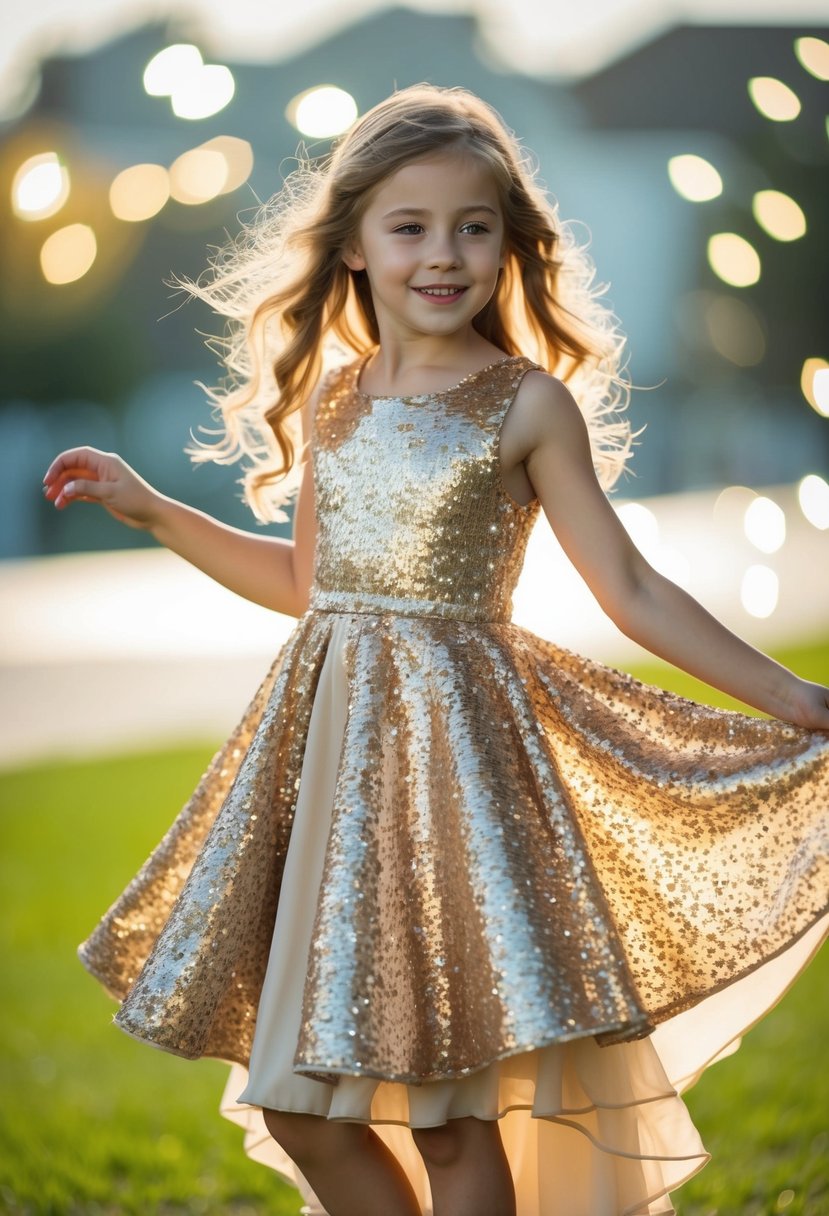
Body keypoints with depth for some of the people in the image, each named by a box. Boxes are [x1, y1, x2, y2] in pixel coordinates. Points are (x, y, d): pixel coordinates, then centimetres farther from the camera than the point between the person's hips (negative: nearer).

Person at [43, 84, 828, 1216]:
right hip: (325, 740, 5)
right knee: (296, 1099, 6)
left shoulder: (528, 403, -4)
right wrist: (148, 508, 21)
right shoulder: (327, 395, 10)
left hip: (457, 739, -5)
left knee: (456, 1104, -4)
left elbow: (631, 590, -1)